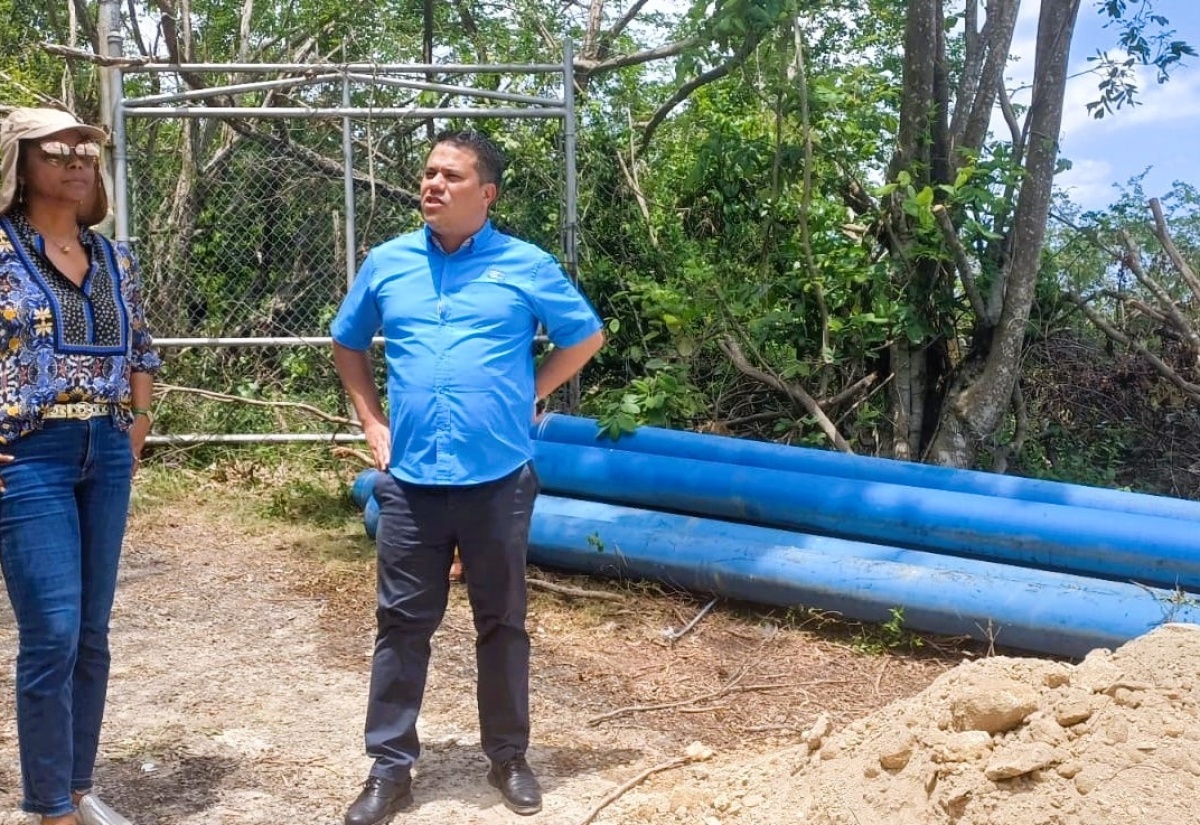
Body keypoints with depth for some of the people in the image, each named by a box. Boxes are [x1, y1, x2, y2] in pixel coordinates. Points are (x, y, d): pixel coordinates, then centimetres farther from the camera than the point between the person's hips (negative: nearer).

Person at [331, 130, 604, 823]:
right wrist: (373, 421, 9)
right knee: (402, 624, 7)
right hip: (411, 481, 2)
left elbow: (586, 337, 9)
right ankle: (391, 767, 19)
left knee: (503, 623, 11)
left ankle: (509, 757, 26)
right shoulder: (387, 263, 5)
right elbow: (347, 344, 19)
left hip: (498, 479, -1)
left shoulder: (527, 266, -2)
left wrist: (528, 396, 4)